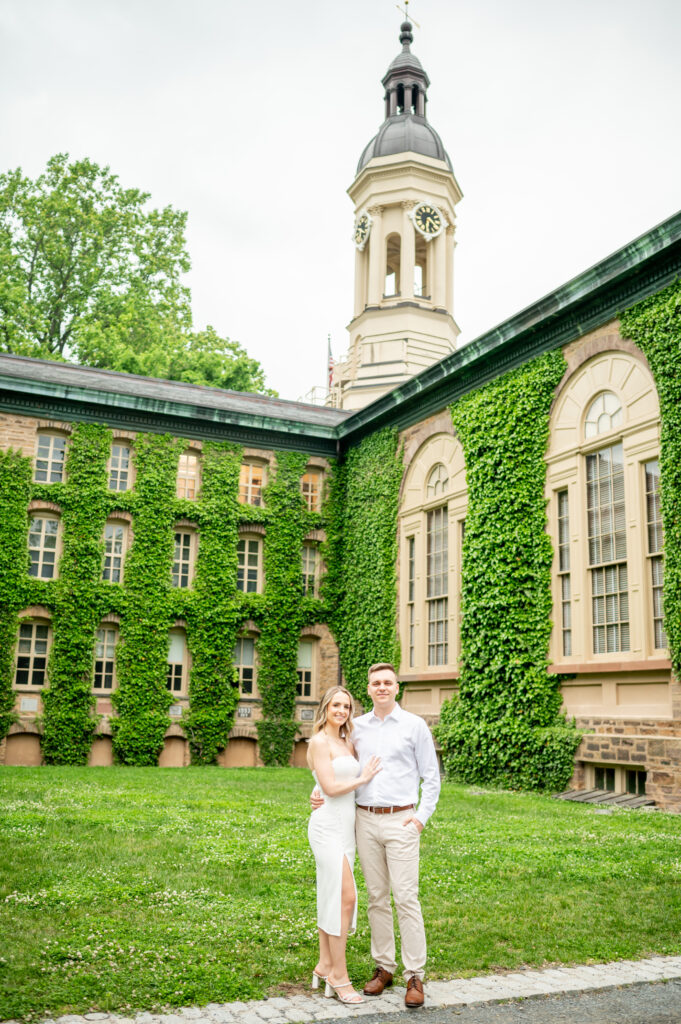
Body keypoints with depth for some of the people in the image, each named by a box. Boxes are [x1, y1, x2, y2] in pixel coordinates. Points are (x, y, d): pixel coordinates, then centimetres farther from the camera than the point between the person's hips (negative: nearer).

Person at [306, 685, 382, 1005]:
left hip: (346, 828, 8)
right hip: (328, 826, -8)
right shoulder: (319, 742, -11)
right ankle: (339, 975, -1)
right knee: (345, 897, -9)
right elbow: (330, 787, -16)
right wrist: (363, 778, -6)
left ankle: (324, 966, 21)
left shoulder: (347, 742, 13)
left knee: (332, 897, 12)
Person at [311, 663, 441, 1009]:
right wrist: (321, 795, -1)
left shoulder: (414, 725, -2)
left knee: (406, 897, -5)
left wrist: (422, 817, -6)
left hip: (401, 821, -3)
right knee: (377, 898, 10)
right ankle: (384, 967, 21)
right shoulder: (357, 728, 8)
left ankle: (415, 976, 3)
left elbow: (432, 776, 2)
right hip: (365, 821, 4)